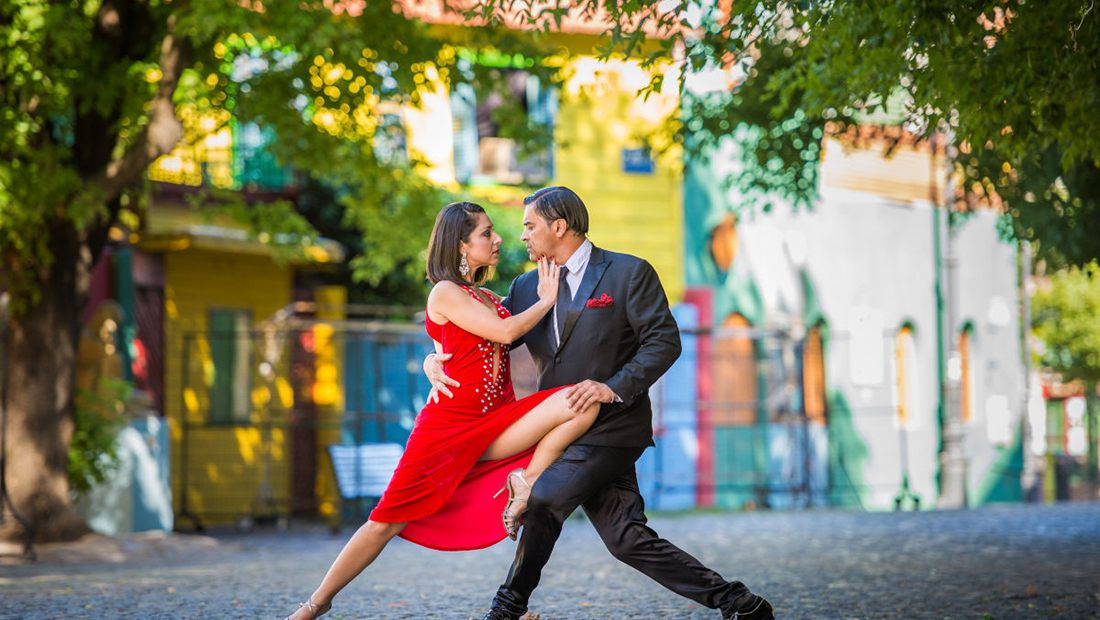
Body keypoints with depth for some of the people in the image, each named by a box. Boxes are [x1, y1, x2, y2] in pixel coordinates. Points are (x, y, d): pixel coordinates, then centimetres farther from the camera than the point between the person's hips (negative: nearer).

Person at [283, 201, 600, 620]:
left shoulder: (489, 299, 17)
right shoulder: (445, 293, -5)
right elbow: (504, 332, -14)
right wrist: (546, 301, -1)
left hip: (493, 428, 6)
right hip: (448, 425, -6)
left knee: (583, 402, -18)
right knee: (387, 521, -5)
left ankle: (525, 484, -7)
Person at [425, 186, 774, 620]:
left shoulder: (630, 273, -5)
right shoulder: (527, 287, 13)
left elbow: (664, 342, -11)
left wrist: (614, 387, -23)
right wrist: (438, 359, -8)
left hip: (611, 429, -6)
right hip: (563, 430, 7)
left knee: (542, 499, -16)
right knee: (625, 538, 1)